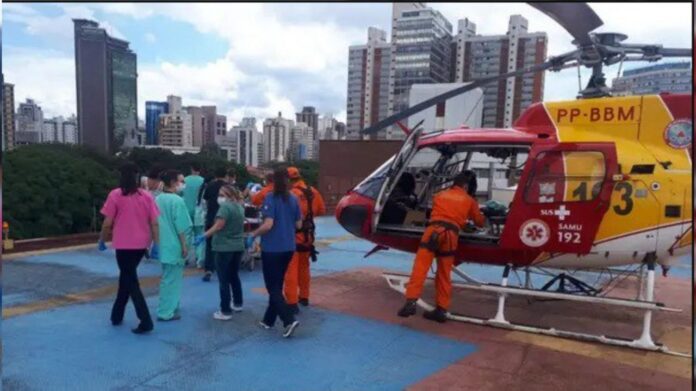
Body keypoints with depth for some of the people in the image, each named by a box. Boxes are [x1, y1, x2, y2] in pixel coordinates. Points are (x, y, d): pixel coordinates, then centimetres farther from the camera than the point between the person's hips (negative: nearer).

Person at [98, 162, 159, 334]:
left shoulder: (115, 195, -8)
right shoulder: (147, 196, 0)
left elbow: (107, 224, -8)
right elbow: (154, 223, -3)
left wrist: (102, 241, 7)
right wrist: (156, 244, 3)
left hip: (123, 244, -4)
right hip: (141, 244, 4)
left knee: (131, 281, 1)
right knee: (126, 276, 21)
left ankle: (146, 321, -7)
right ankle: (117, 315, 33)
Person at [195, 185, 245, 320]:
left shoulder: (226, 207, -14)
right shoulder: (240, 207, 12)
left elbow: (218, 226, -22)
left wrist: (203, 236, -19)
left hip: (224, 247, -8)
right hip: (238, 247, 8)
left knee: (224, 280, -3)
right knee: (234, 276, 21)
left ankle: (225, 311, -1)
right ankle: (238, 304, 30)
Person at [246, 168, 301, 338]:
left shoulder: (271, 198, -14)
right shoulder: (293, 199, 4)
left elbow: (268, 225, -22)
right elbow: (299, 224, 8)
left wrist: (252, 235, -8)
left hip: (272, 248, -6)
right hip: (288, 248, 6)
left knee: (273, 287, 2)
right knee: (277, 285, 17)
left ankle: (289, 320, -10)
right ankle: (269, 320, 26)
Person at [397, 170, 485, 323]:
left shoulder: (439, 195, 24)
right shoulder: (469, 200, 21)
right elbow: (479, 221, 30)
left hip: (433, 230, 0)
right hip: (451, 234, 0)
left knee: (420, 268, -7)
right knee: (444, 275, 9)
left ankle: (411, 302, -18)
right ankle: (441, 310, 12)